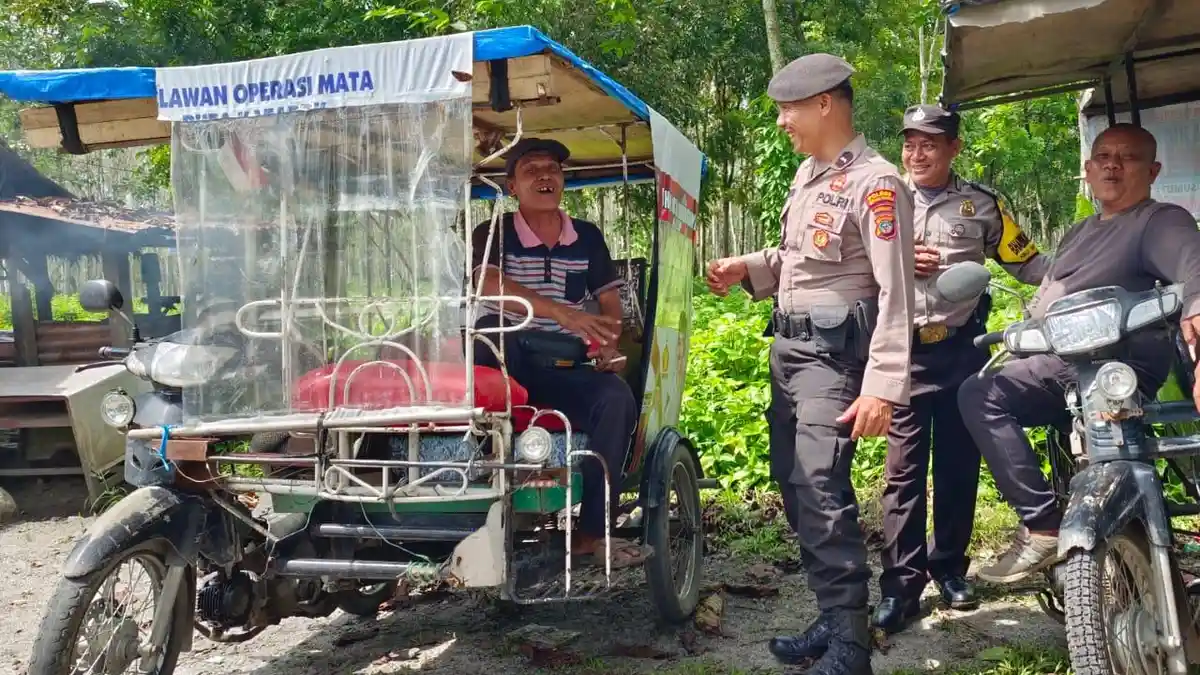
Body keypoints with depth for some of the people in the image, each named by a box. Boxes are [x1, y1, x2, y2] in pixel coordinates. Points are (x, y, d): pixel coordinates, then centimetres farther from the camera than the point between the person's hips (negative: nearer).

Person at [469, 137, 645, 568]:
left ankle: (590, 532, -20)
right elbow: (489, 285, -20)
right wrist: (562, 313, -34)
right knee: (494, 326, -35)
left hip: (567, 369, 3)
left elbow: (609, 301, 12)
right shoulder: (492, 235, 1)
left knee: (617, 399, -27)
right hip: (505, 363, -2)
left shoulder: (588, 238, 13)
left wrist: (608, 344, -12)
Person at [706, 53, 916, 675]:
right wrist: (746, 270, 9)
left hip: (834, 353, -9)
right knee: (792, 485, 12)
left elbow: (895, 294, -19)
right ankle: (832, 617, 25)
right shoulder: (807, 173, 14)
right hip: (787, 347, 10)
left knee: (821, 491, -14)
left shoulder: (875, 184, -14)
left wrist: (882, 388, -25)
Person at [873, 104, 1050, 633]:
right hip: (905, 350, -1)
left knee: (959, 464, 10)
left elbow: (1026, 262, 7)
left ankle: (949, 567, 25)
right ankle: (901, 584, 1)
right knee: (904, 468, -3)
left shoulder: (981, 203, 5)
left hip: (963, 349, 1)